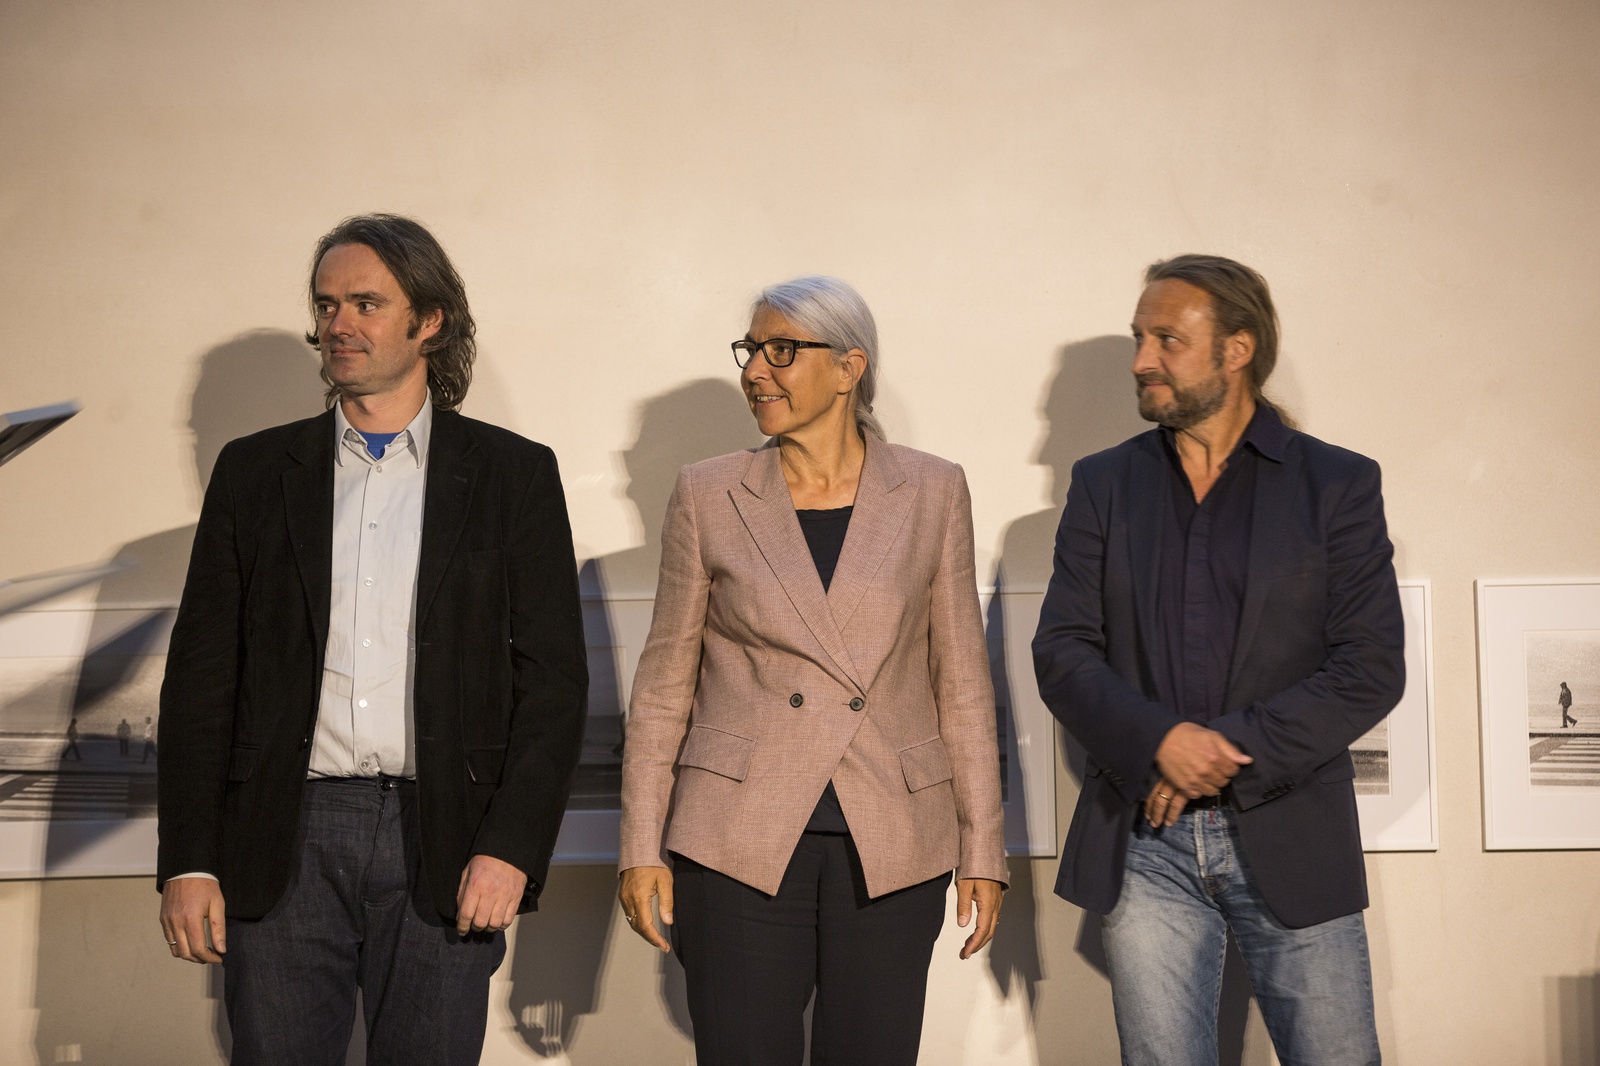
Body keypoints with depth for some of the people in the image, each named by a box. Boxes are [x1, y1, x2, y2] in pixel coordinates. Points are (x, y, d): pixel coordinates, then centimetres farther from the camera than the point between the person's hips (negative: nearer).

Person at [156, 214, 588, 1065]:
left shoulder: (513, 475, 6)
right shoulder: (254, 471, 10)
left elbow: (552, 677, 1)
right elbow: (201, 674, 7)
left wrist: (511, 848, -9)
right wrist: (187, 862, 0)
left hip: (442, 848, -1)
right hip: (284, 845, 1)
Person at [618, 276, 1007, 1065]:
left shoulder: (932, 492, 3)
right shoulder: (708, 495, 3)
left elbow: (961, 680, 6)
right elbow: (663, 683, 6)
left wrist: (982, 849, 3)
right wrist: (641, 846, 0)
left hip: (891, 847, 1)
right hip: (741, 841, 0)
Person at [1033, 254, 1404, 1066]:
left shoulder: (1337, 484, 1)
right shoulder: (1103, 484, 9)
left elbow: (1372, 667, -6)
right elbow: (1061, 652, 1)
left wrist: (1232, 755, -14)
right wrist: (1157, 741, -16)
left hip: (1290, 839, -2)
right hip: (1143, 841, 2)